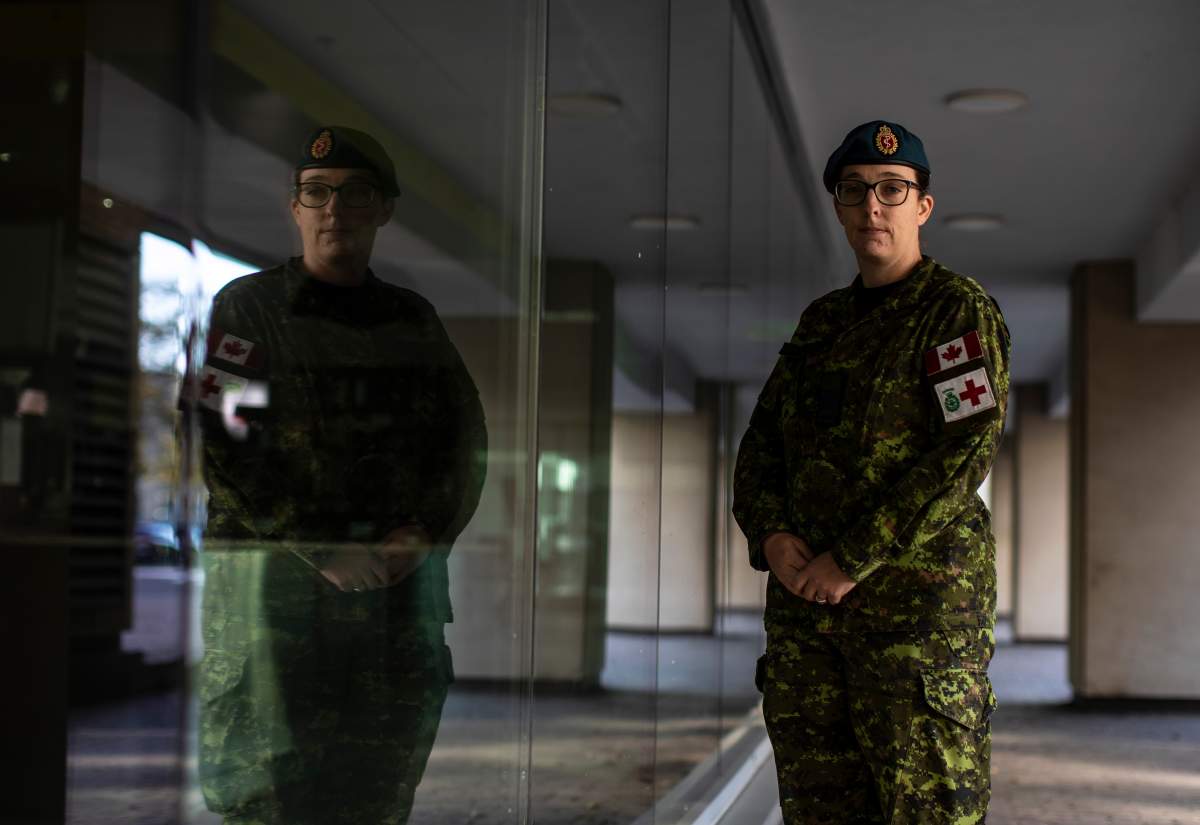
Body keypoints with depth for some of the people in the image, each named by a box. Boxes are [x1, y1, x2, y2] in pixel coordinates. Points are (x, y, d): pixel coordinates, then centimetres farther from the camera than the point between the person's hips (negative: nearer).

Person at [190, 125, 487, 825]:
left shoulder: (415, 319, 16)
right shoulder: (246, 309, 4)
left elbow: (467, 440, 13)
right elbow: (222, 447, -6)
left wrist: (426, 533, -6)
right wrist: (321, 551, -14)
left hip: (402, 580, 4)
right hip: (276, 575, -3)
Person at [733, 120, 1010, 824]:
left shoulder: (961, 310, -1)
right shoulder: (822, 322, 19)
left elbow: (967, 449, -13)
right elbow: (762, 442, 18)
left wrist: (852, 560, -16)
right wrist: (770, 532, -4)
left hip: (920, 599, -6)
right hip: (803, 596, 6)